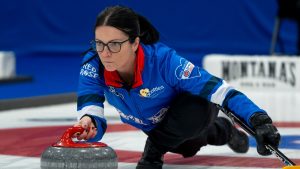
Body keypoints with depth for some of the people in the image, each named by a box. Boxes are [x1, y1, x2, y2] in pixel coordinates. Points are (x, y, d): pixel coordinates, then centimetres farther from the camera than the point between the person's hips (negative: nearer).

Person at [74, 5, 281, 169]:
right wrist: (89, 125, -65)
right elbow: (90, 109, -40)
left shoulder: (163, 59, -43)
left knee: (194, 110, -39)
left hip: (197, 108, -5)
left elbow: (219, 90, -44)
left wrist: (259, 120, -58)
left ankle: (154, 151, -11)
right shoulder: (93, 63, -33)